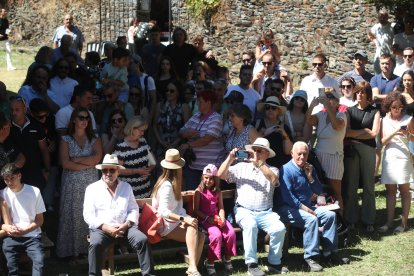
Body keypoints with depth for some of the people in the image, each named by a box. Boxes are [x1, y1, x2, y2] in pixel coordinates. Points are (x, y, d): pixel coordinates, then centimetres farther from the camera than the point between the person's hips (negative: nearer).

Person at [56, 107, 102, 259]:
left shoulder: (94, 140, 8)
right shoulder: (66, 140, 3)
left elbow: (97, 158, -9)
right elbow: (65, 163, -10)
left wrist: (76, 159, -10)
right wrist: (87, 164, -7)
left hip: (91, 182, 2)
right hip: (72, 183, -1)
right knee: (73, 215, -1)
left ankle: (90, 246, 10)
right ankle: (73, 250, 6)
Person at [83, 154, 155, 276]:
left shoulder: (126, 187, 18)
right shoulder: (92, 188, 9)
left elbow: (134, 209, 11)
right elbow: (88, 215, 0)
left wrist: (126, 225, -10)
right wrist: (106, 228, -13)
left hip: (124, 227, 2)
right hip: (101, 228, -2)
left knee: (143, 240, -25)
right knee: (95, 244, -35)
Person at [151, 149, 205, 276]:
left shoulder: (171, 183, 17)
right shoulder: (166, 186, -14)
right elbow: (164, 212, -24)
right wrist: (184, 219, -31)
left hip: (174, 223, 9)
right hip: (166, 227, -9)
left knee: (200, 236, -18)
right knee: (192, 227, -34)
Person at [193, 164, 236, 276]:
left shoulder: (217, 191, 12)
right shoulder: (199, 191, -2)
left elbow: (221, 208, 8)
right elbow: (196, 210, -4)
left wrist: (222, 218, -12)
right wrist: (207, 218, -16)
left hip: (217, 218, 4)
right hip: (205, 219, -4)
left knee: (231, 232, -21)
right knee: (216, 234, -31)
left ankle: (227, 258, 0)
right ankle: (210, 262, -15)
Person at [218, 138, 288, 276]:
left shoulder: (272, 170, 12)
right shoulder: (241, 167, 14)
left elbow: (273, 179, -13)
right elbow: (220, 175, 5)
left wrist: (258, 163, -20)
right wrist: (230, 158, -6)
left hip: (265, 213, 1)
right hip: (244, 211, -1)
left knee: (279, 228, -27)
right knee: (251, 225, -35)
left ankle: (274, 263, -7)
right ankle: (251, 264, -26)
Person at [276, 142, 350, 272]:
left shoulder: (309, 169, 14)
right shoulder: (286, 170, -12)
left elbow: (318, 191, 11)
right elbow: (287, 196, -20)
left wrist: (310, 176, -4)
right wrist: (304, 208, -22)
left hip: (307, 206, 8)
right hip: (289, 209, -8)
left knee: (330, 215, -7)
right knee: (311, 219, -32)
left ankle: (329, 253, -3)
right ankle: (311, 257, -28)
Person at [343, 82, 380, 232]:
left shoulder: (374, 112, 7)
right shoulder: (349, 111, 10)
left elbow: (374, 133, -4)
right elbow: (346, 132, -2)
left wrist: (354, 135, -4)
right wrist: (365, 131, -4)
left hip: (368, 150, -1)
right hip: (351, 151, 1)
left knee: (368, 185, 3)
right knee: (350, 185, 1)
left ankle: (368, 220, 9)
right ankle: (350, 219, 8)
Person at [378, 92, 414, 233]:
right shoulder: (385, 120, 7)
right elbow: (383, 141, 1)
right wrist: (394, 132, -14)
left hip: (403, 157, -3)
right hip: (389, 157, 3)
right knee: (390, 189, 6)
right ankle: (389, 222, 8)